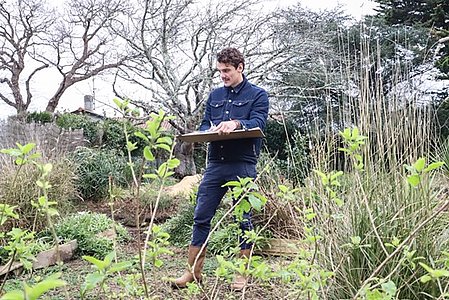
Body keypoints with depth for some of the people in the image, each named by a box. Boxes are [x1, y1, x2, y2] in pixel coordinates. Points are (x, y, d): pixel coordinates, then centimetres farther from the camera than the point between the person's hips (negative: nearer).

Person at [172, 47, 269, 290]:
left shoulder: (257, 95, 4)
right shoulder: (215, 95, 18)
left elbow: (258, 122, -11)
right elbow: (204, 124, 15)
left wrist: (236, 123, -29)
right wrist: (209, 130, -8)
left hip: (243, 166, -4)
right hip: (215, 164, 5)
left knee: (243, 219, 4)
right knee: (201, 217, 4)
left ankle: (242, 274, 19)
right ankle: (193, 271, 15)